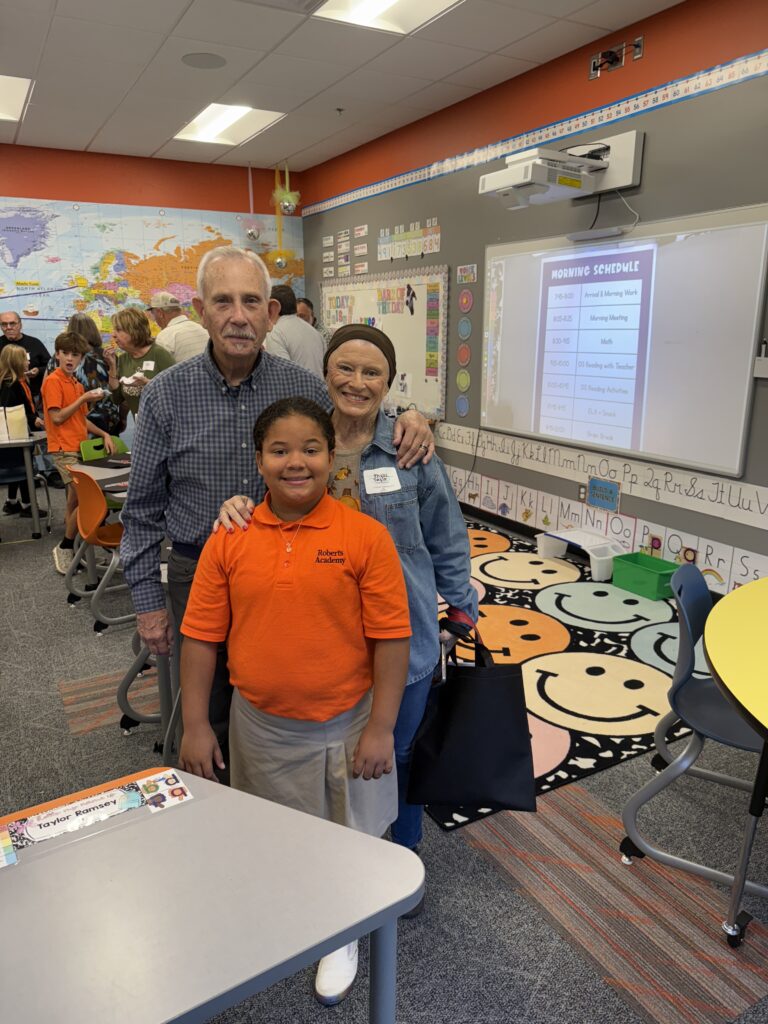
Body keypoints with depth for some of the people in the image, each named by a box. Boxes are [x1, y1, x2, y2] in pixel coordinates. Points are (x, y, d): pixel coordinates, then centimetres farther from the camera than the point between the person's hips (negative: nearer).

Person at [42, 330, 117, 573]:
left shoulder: (77, 385, 15)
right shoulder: (53, 381, -8)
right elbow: (57, 417, -14)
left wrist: (104, 434, 10)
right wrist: (83, 398, -11)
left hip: (79, 448, 8)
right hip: (64, 450, -8)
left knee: (76, 500, 10)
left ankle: (69, 549, 19)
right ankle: (65, 548, -2)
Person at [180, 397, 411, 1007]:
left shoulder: (365, 536, -16)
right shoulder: (229, 539, -8)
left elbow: (391, 637, -13)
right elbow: (201, 635, -2)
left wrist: (380, 728, -12)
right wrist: (195, 726, -1)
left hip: (344, 725, -2)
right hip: (260, 726, 3)